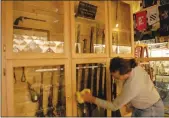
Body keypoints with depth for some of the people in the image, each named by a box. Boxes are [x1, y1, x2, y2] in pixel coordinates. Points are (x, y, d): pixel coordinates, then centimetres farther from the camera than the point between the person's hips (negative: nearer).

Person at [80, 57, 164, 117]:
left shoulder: (131, 86, -39)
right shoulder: (134, 67, -18)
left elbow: (114, 106, -27)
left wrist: (92, 99, -24)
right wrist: (127, 100, 5)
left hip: (151, 110, -7)